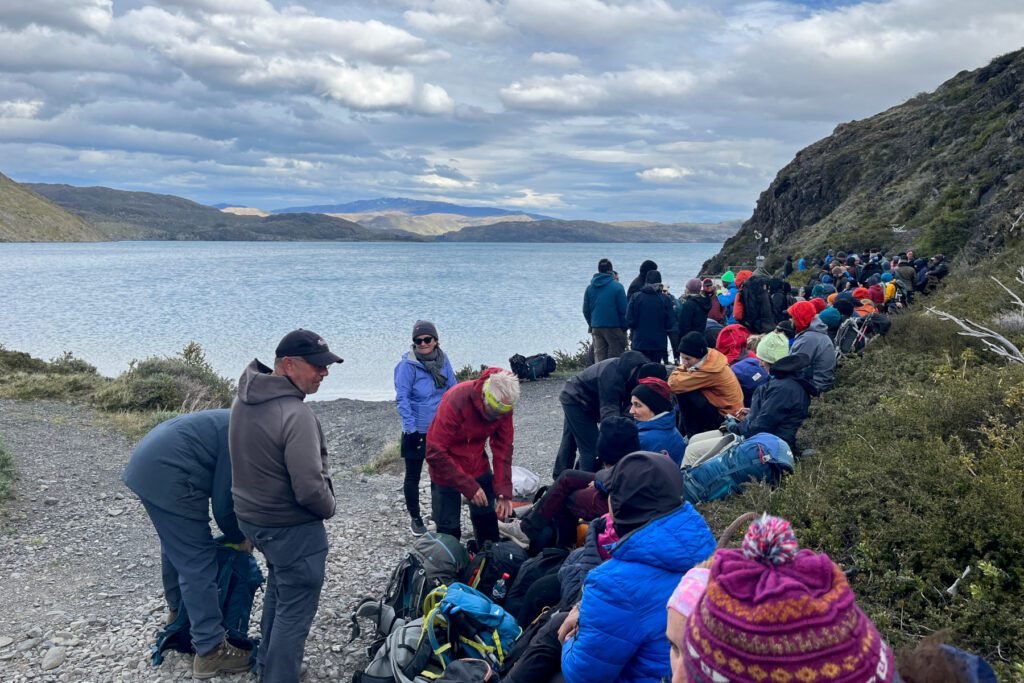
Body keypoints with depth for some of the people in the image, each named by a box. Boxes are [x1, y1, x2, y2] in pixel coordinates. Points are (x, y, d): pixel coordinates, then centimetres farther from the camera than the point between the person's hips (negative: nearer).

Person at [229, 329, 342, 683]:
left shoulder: (244, 399, -1)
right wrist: (329, 508, -7)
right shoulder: (296, 414, -29)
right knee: (295, 610, 5)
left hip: (252, 516, 10)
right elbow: (310, 489, -28)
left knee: (279, 589, 28)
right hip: (292, 527, -9)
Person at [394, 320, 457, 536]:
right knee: (413, 476, 9)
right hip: (417, 430, -4)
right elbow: (402, 398, -16)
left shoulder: (443, 360, -1)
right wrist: (410, 427, -20)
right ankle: (414, 517, 26)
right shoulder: (408, 364, -16)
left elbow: (452, 389, 7)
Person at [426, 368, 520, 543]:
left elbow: (503, 449, -8)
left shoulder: (503, 405, -16)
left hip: (478, 466, 5)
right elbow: (435, 453, -29)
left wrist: (504, 490, -17)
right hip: (447, 468, -4)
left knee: (487, 520, 11)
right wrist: (468, 486, -30)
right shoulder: (455, 401, -31)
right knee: (449, 528, 0)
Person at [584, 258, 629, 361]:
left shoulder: (590, 287, 6)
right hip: (614, 327, -4)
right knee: (615, 357, 0)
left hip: (596, 328, 4)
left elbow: (586, 310, 10)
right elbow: (623, 310, -9)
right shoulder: (617, 287, -8)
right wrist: (624, 327, 1)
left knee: (599, 356, 8)